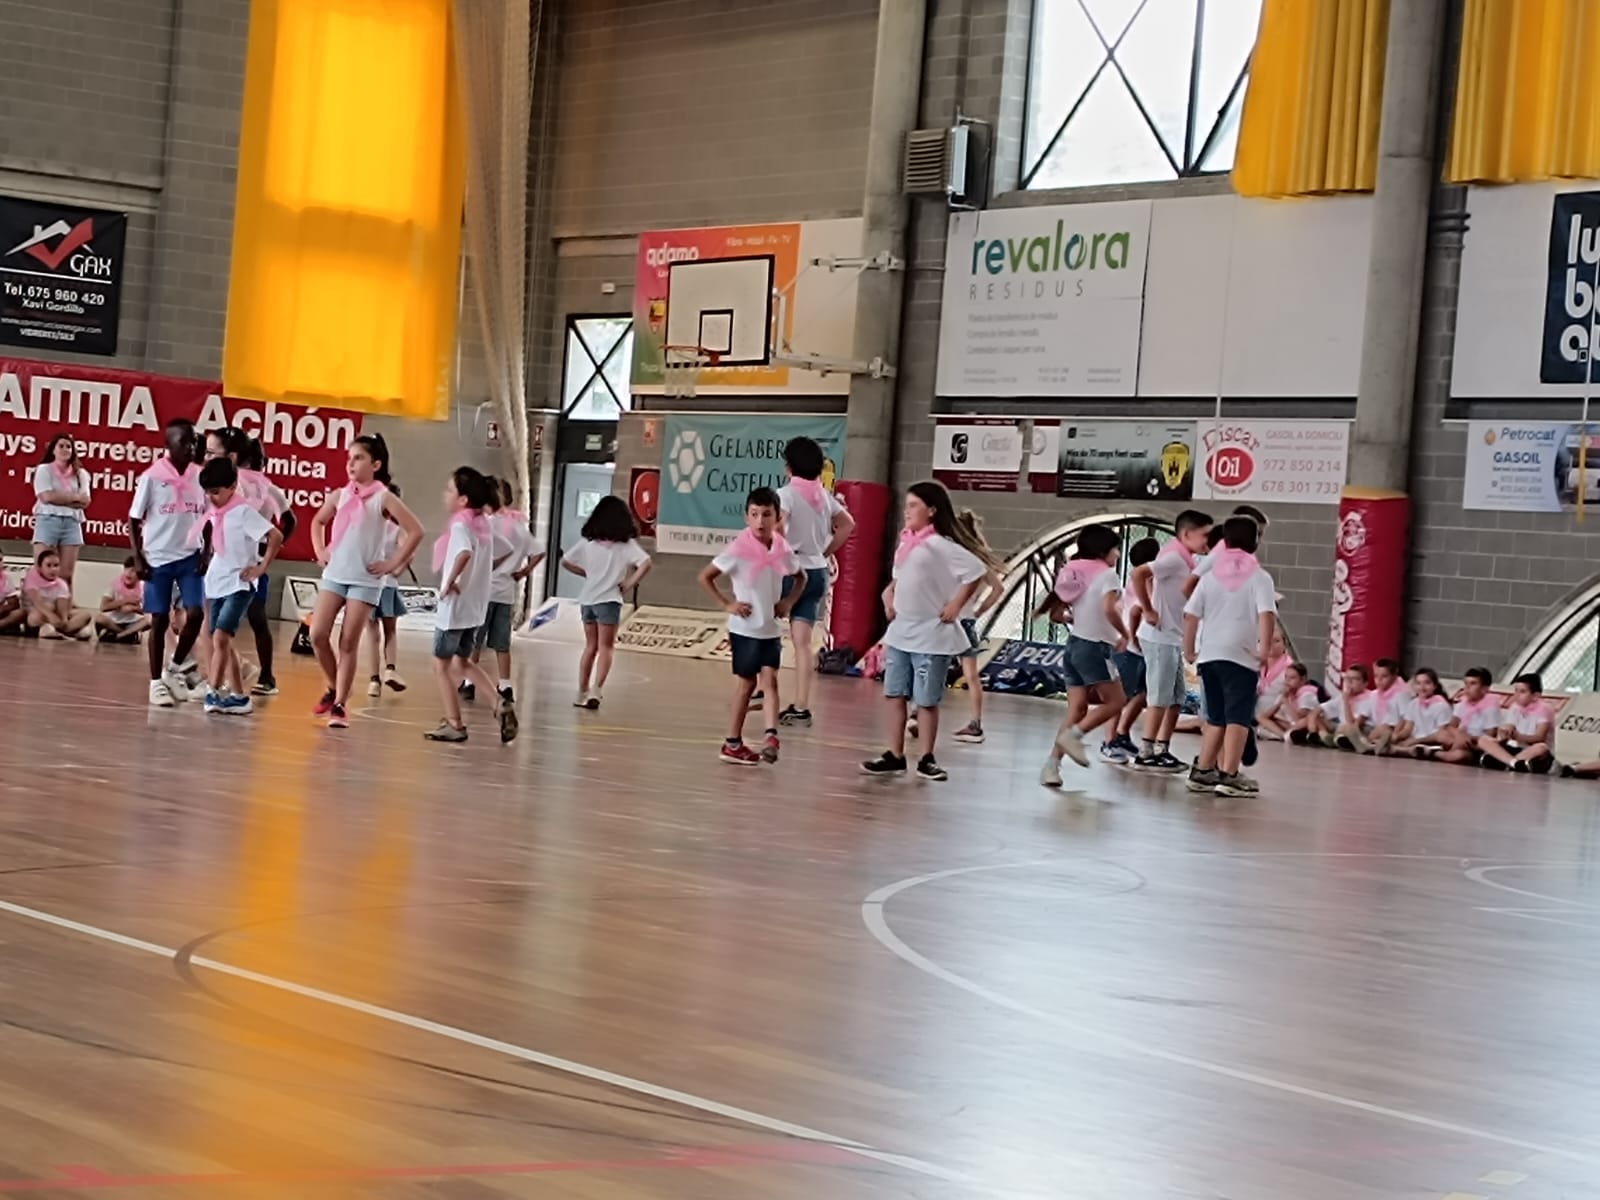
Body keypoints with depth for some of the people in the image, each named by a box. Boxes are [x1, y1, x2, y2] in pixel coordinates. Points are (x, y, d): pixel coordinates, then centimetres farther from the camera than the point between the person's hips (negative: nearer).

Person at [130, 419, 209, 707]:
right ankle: (156, 682, 11)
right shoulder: (152, 477, -8)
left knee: (195, 614, -7)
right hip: (158, 558, -3)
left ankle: (176, 667, 15)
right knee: (159, 620, 2)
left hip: (190, 557, 3)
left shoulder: (200, 476, 2)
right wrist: (138, 558, -9)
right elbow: (134, 520, -3)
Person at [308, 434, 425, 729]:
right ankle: (334, 689, 17)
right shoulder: (340, 496, 7)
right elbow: (318, 522, 25)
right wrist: (320, 551, 11)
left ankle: (340, 704, 3)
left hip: (366, 580, -4)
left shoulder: (383, 498, -6)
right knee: (318, 635, -5)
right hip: (334, 575, 4)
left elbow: (415, 531, -10)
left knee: (349, 642, -3)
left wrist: (393, 564, -10)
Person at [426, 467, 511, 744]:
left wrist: (449, 582, -30)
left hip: (455, 606, -8)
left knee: (441, 664, 5)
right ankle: (501, 703, 8)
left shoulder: (460, 525, -17)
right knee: (462, 662, 21)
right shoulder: (482, 524, 7)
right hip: (475, 606, 8)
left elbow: (465, 553, -38)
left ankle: (454, 725, 5)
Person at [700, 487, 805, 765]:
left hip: (771, 629, 4)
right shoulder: (739, 549, -16)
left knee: (770, 680, -7)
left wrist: (789, 602, 0)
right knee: (746, 682, 3)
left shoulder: (783, 549, -3)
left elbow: (801, 578, 16)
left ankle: (771, 736, -16)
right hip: (745, 628, -4)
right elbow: (705, 577, -11)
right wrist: (726, 604, -15)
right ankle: (733, 743, 14)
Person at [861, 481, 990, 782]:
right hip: (900, 634, 8)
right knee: (895, 695, 8)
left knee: (926, 700, 0)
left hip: (931, 637, -8)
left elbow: (977, 571, -19)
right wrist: (889, 595, 8)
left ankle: (926, 760, 10)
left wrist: (955, 606, -16)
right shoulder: (906, 543, 10)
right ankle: (895, 756, 15)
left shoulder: (941, 545, -14)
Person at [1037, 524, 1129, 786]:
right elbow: (1109, 609, -26)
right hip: (1095, 647, -8)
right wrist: (1124, 635, -12)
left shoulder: (1075, 574, 13)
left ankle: (1052, 762, -2)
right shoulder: (1106, 574, -10)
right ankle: (1073, 735, -12)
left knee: (1077, 709, 6)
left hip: (1075, 644, 8)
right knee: (1115, 701, 2)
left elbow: (1056, 614, 14)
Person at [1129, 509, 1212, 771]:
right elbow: (1138, 574, -27)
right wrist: (1147, 611, -21)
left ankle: (1162, 750, 16)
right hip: (1161, 637, -9)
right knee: (1161, 697, -5)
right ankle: (1146, 753, 0)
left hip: (1174, 638, 9)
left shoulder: (1187, 560, 12)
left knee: (1177, 697, 12)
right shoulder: (1174, 557, -16)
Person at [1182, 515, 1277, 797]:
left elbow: (1190, 615, 8)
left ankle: (1202, 772, 16)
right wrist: (1265, 649, -14)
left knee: (1216, 717, 16)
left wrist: (1189, 649, 16)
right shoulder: (1259, 577, -2)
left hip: (1209, 655, 5)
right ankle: (1229, 775, -12)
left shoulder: (1211, 575, 11)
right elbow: (1267, 614, -16)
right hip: (1241, 656, -5)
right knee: (1238, 717, -4)